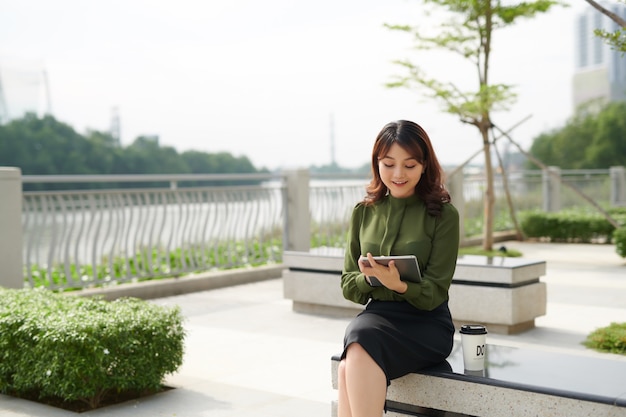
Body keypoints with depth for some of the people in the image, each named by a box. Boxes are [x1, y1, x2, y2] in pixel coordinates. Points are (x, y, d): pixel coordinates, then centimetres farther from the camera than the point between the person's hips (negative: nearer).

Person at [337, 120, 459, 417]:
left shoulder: (443, 214, -1)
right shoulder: (364, 212, 10)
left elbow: (434, 293, -3)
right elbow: (348, 285, 11)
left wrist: (400, 286, -25)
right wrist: (368, 279, -13)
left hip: (427, 324, -3)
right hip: (377, 314, 3)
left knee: (359, 349, -34)